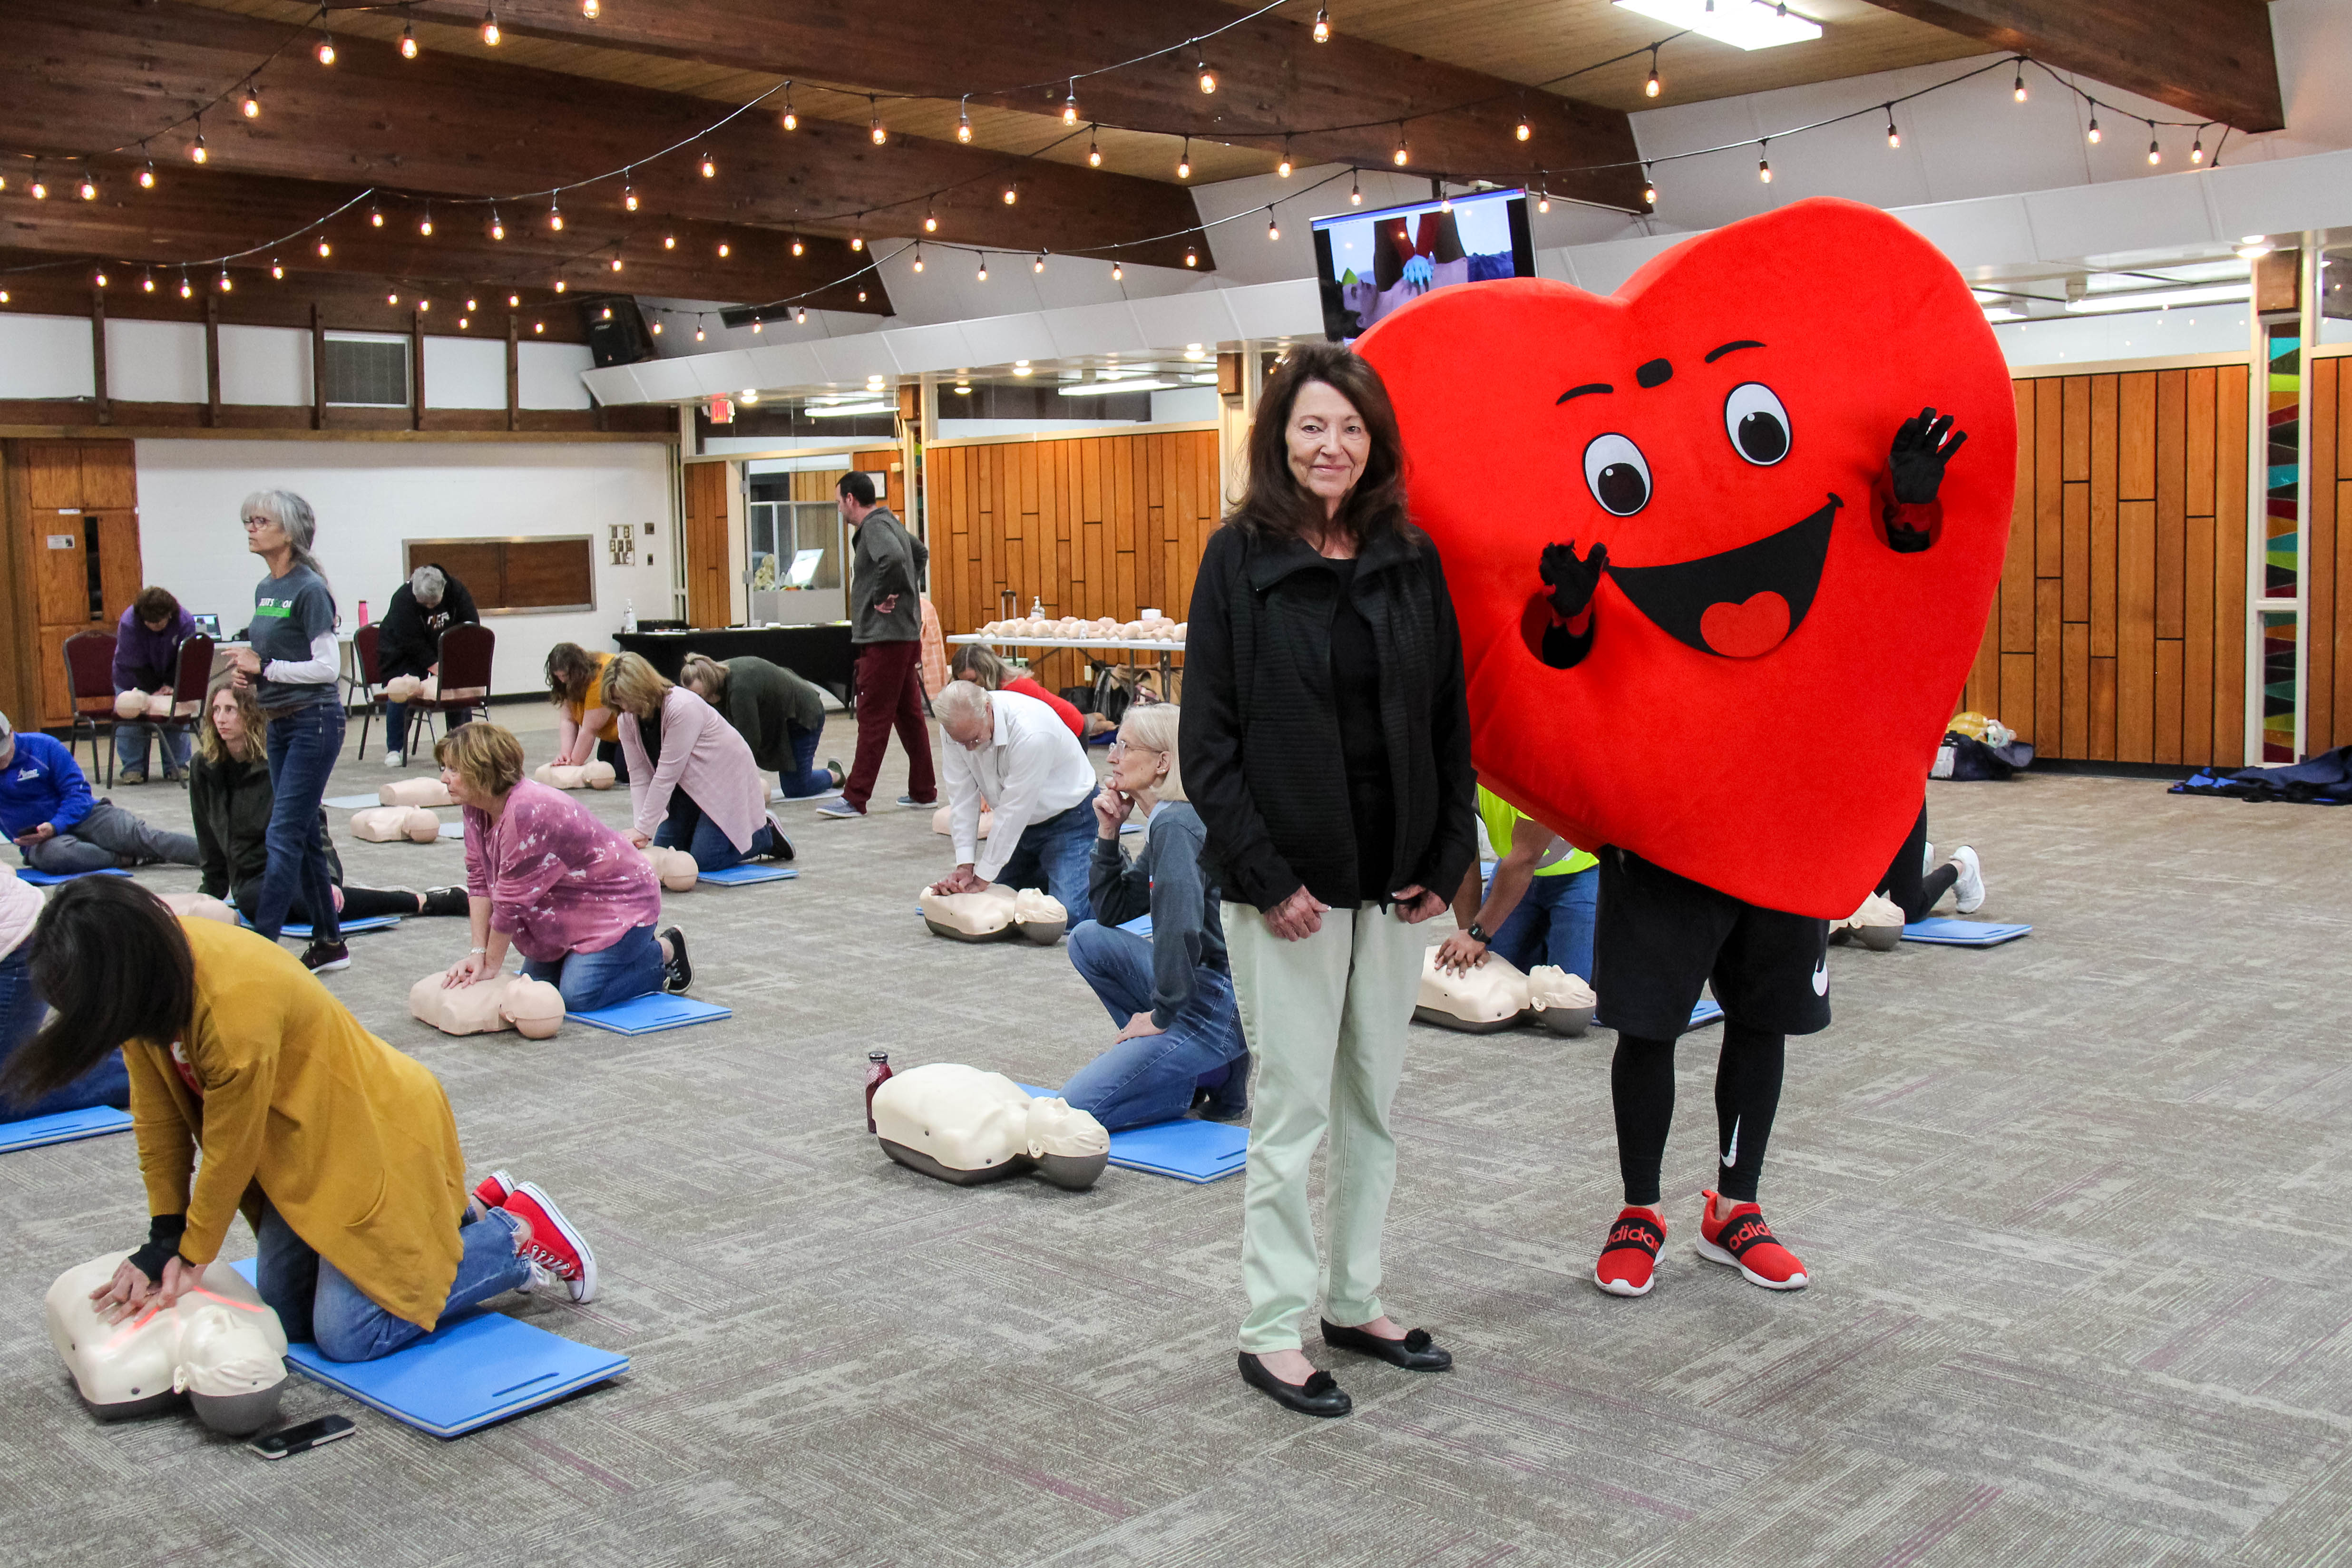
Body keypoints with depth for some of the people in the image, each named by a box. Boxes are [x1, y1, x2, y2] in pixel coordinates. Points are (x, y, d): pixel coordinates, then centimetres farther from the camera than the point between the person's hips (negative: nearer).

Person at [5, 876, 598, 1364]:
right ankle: (457, 1211, 26)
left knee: (347, 1335, -9)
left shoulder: (236, 1001, -36)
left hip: (370, 1136, -9)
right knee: (287, 1316, 13)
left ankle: (518, 1235, 6)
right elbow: (159, 1110, -2)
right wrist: (164, 1235, -2)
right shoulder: (157, 962, -12)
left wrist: (191, 1257, -9)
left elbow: (231, 1152, -22)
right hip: (297, 1142, 9)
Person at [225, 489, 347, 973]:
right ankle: (330, 943, 19)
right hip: (279, 723, 9)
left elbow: (327, 666, -17)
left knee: (284, 836, -9)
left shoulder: (309, 589, -13)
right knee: (302, 836, 12)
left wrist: (265, 668, -12)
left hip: (314, 722, -9)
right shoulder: (265, 589, 13)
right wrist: (250, 669, 3)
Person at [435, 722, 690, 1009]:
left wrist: (491, 966, -17)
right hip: (570, 907, 10)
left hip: (622, 901, -10)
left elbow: (511, 902, -27)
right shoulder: (477, 808, -4)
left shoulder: (526, 814, -34)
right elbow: (479, 880, -3)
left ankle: (664, 953, 4)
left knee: (576, 996, -20)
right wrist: (478, 952, -10)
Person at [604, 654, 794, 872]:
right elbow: (639, 776, -8)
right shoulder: (628, 719, -7)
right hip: (688, 786, 8)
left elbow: (667, 775, -31)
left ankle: (767, 835, 8)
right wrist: (639, 828, -21)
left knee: (704, 860, -15)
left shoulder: (683, 708, -31)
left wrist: (643, 829, -29)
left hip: (725, 777, -8)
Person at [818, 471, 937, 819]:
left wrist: (883, 596, -21)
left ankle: (855, 799, -6)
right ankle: (923, 791, 20)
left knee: (873, 718, -8)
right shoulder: (888, 523, 17)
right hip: (905, 635, 10)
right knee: (909, 715, 14)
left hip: (886, 638, -10)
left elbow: (893, 558, -35)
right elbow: (921, 554, 34)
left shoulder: (876, 527, -13)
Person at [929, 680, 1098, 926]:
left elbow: (1014, 810, -30)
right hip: (1021, 823, 6)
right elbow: (962, 797, -12)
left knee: (1068, 914, -18)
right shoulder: (957, 725, -17)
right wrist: (965, 866, -18)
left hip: (1068, 816, -6)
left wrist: (982, 878, -23)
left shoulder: (1032, 732, -36)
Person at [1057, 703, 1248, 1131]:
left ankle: (1213, 1075, 3)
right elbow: (1111, 911, 19)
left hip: (1218, 1009, -9)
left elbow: (1180, 928, -28)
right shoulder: (1165, 823, 13)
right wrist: (1107, 834, 7)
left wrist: (1161, 1014, -17)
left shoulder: (1177, 826, -18)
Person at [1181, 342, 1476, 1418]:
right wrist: (1265, 876, -15)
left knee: (1373, 1102, 14)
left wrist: (1446, 862, 1)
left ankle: (1356, 1301, 29)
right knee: (1293, 1107, 0)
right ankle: (1273, 1334, 13)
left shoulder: (1411, 562, 7)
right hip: (1287, 886, -5)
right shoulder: (1240, 559, -5)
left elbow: (1449, 724, 10)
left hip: (1395, 882, 5)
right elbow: (1209, 738, -8)